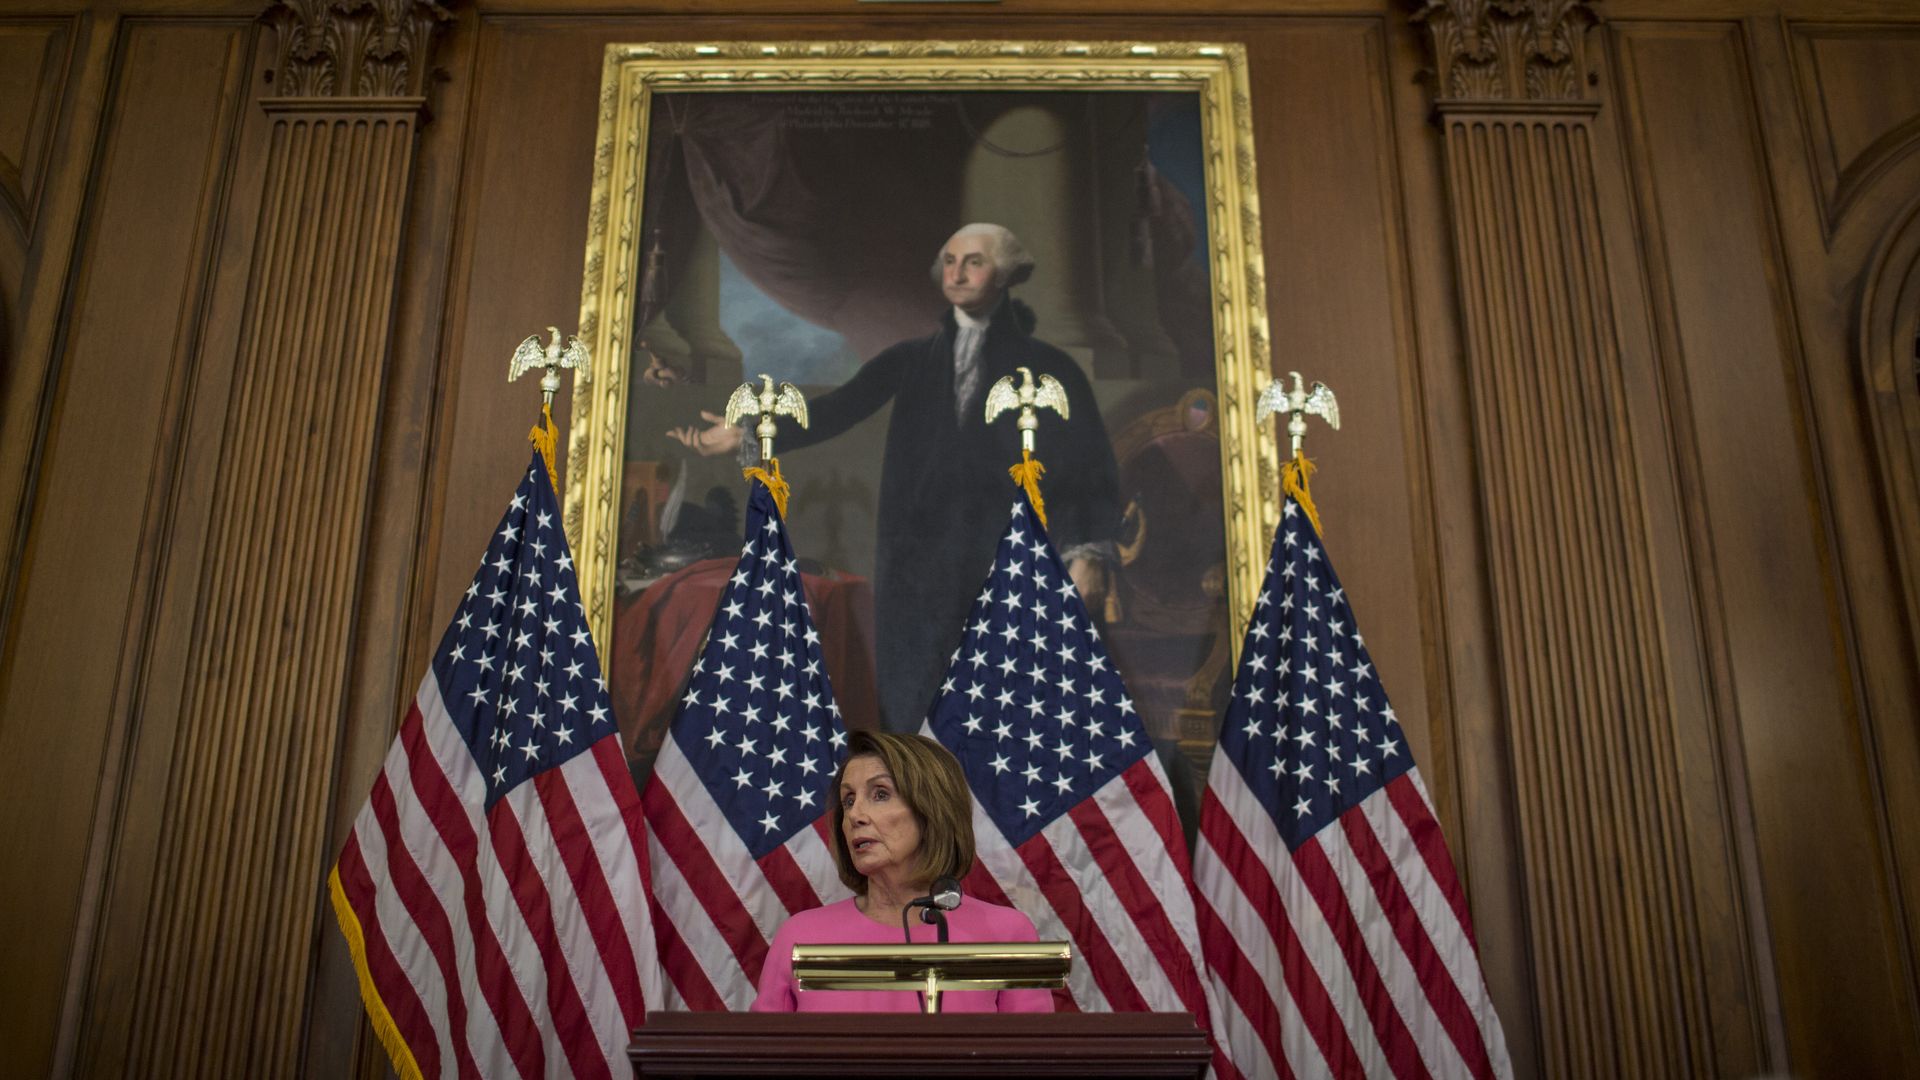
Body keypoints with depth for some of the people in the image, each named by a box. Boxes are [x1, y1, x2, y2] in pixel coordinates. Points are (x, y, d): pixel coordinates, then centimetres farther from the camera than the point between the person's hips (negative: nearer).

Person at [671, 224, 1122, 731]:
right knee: (912, 709, 2)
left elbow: (1092, 469, -1)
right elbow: (838, 409, 5)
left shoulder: (1046, 368, 6)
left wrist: (1089, 553, -15)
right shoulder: (913, 360, 15)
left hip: (1008, 569, -3)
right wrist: (748, 434, -6)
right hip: (918, 569, 3)